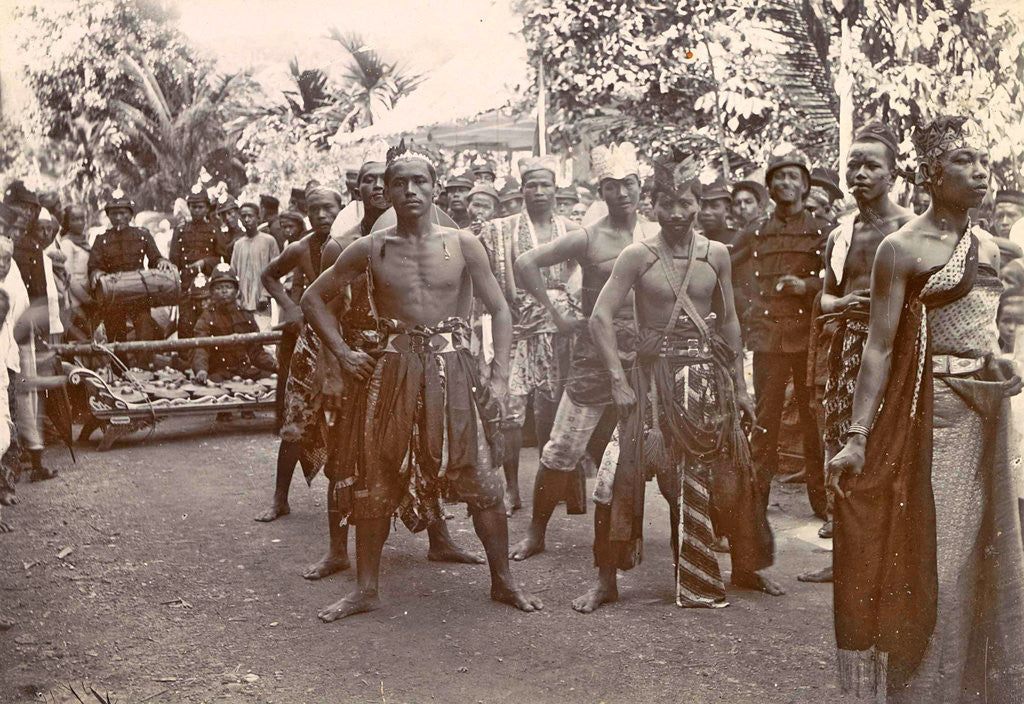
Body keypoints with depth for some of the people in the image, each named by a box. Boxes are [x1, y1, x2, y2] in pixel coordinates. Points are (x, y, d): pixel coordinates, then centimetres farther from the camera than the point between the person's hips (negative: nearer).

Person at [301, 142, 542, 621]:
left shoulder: (461, 245, 2)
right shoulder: (370, 250, 4)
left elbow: (499, 311, 6)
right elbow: (314, 298, 14)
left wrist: (500, 375, -4)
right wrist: (343, 352, 4)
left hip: (452, 370, -1)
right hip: (394, 370, 1)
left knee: (479, 479, 0)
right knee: (377, 481, 4)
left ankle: (502, 581, 15)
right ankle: (366, 588, 18)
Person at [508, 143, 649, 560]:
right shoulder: (588, 238, -4)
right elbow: (525, 263, -8)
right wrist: (556, 316, -7)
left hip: (644, 354, 3)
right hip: (596, 352, -3)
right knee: (564, 447, -1)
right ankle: (536, 533, 13)